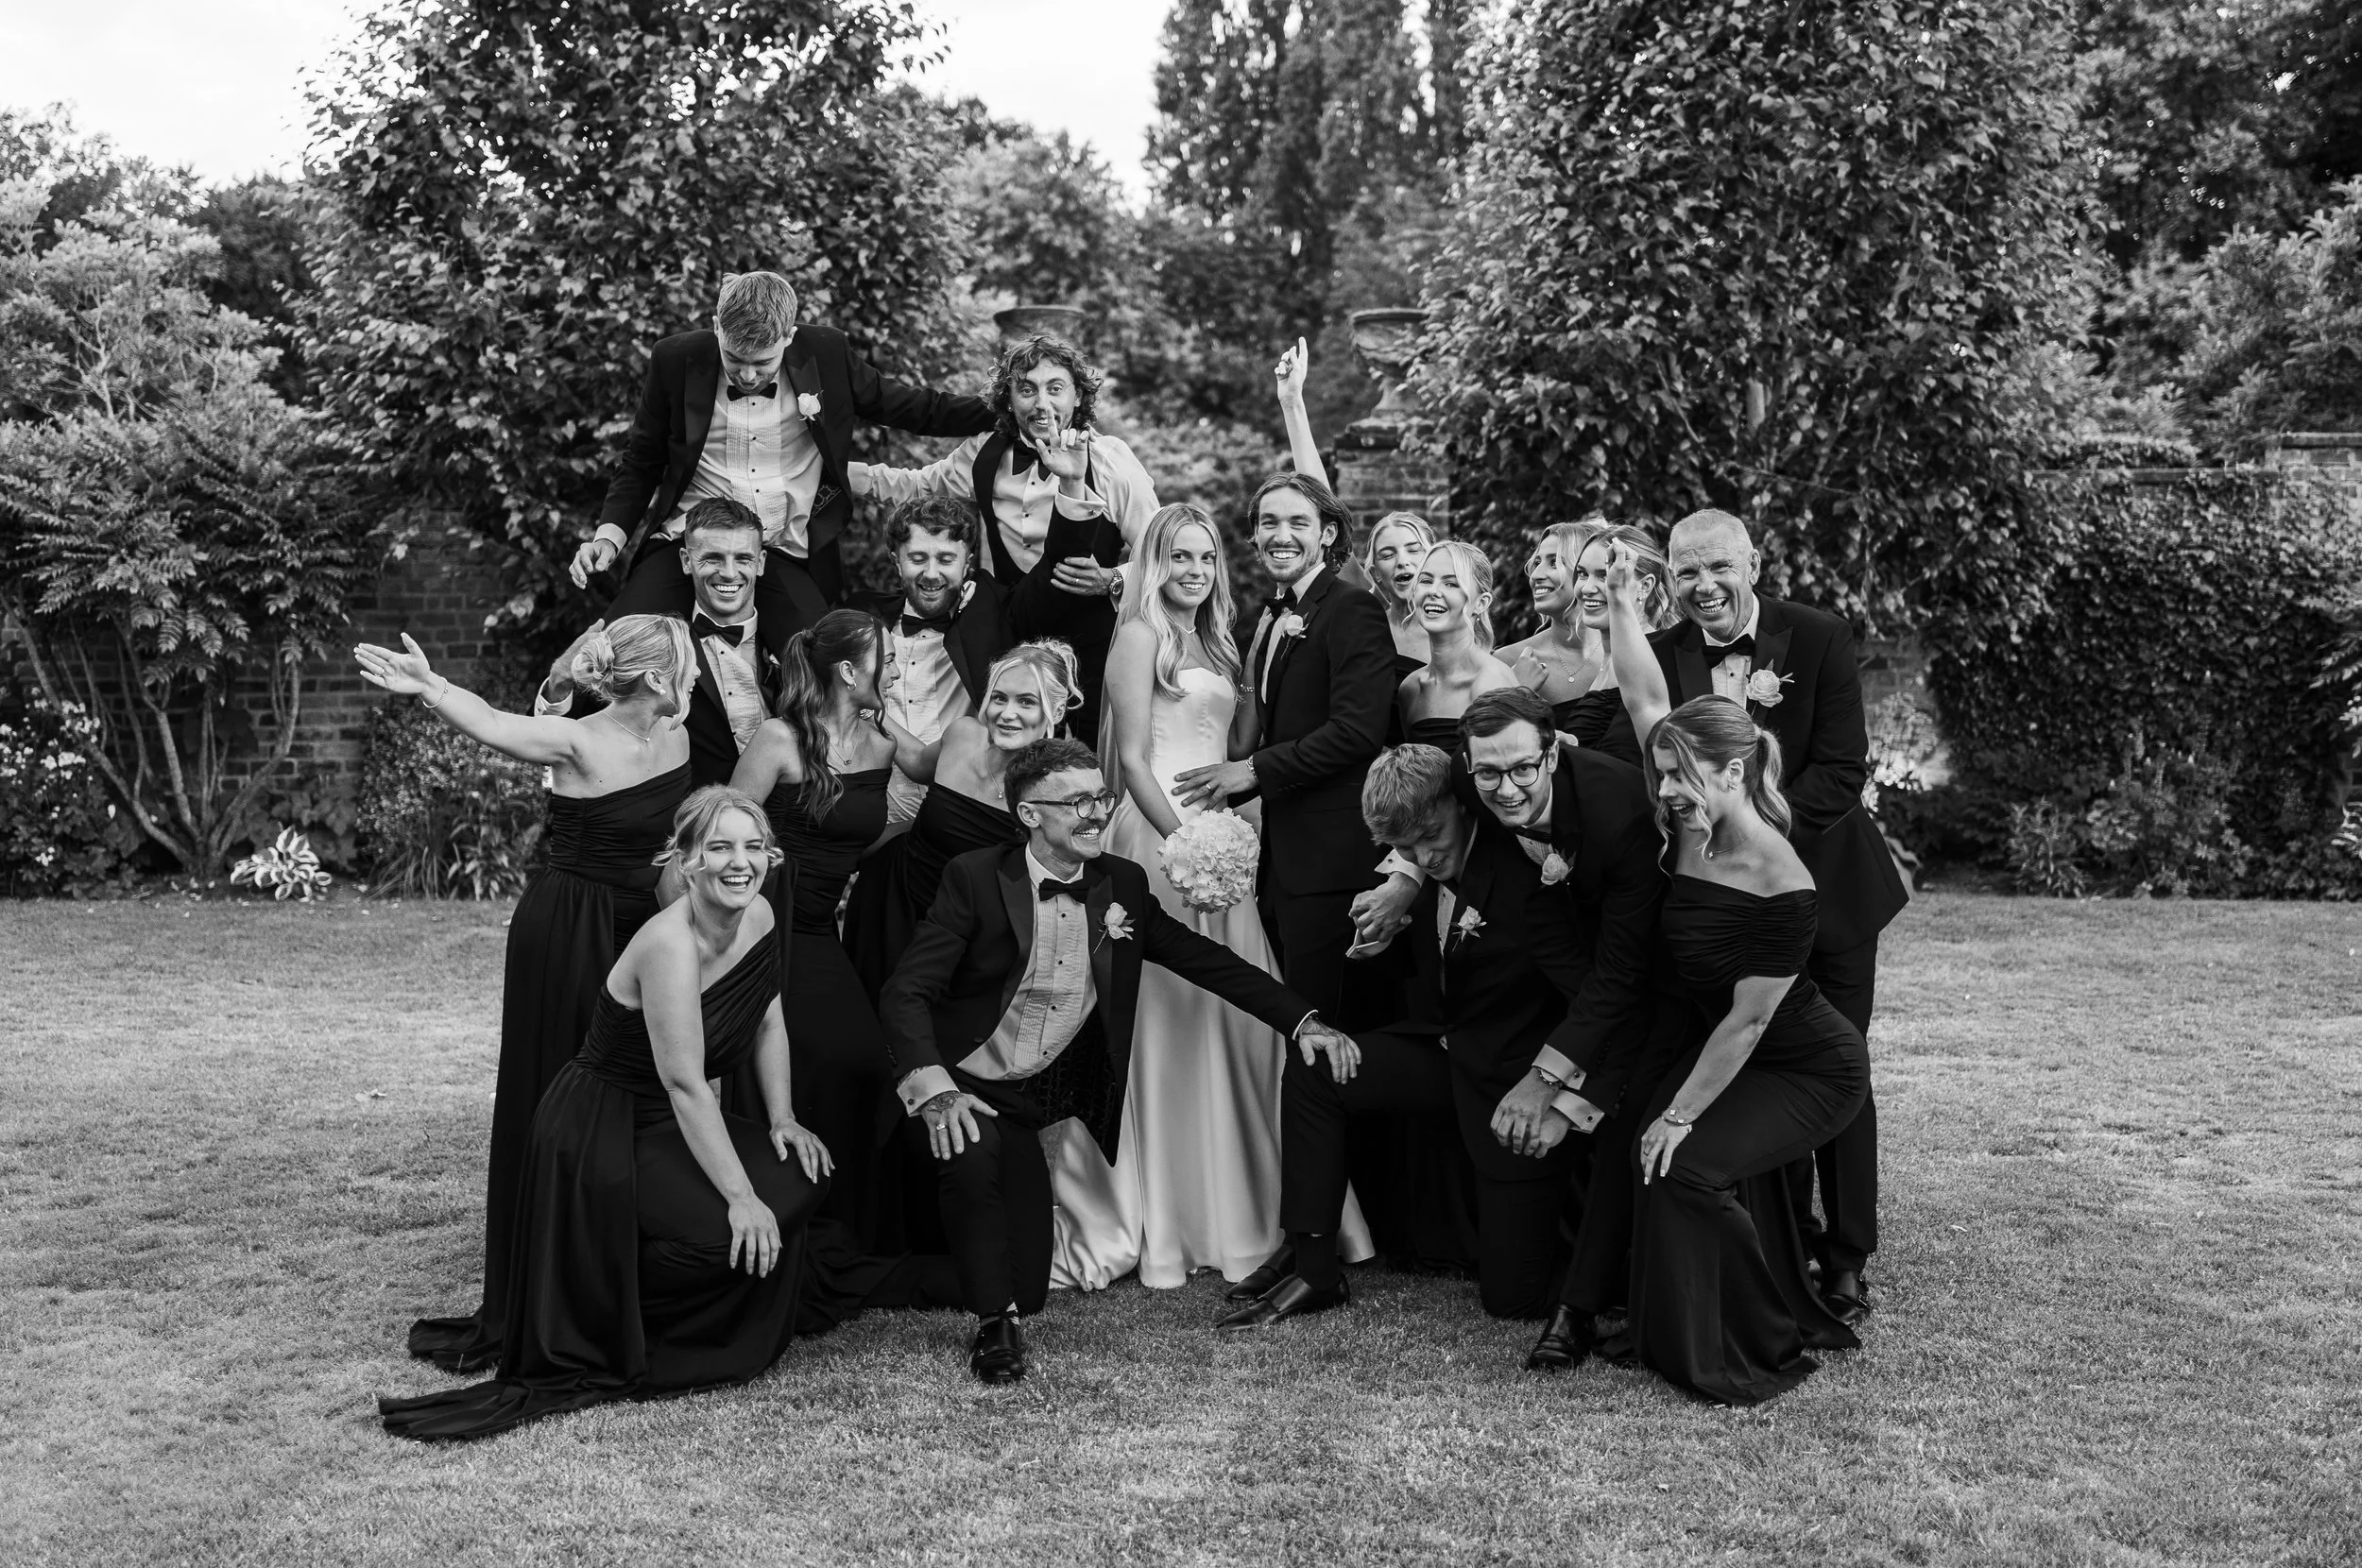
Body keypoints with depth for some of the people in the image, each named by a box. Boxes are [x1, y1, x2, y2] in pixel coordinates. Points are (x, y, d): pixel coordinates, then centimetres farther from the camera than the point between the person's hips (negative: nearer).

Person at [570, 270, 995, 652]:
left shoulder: (827, 353, -3)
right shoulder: (676, 360, -3)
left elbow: (901, 405, 11)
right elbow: (642, 461, 9)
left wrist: (998, 412, 8)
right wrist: (610, 534, -4)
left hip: (784, 559, 0)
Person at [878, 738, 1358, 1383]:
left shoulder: (1122, 884, -1)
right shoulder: (975, 877, -13)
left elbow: (1206, 959, 6)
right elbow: (906, 993, -17)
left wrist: (1303, 1019, -4)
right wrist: (935, 1086, -34)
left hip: (1039, 1099, 3)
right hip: (964, 1085, -3)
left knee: (1028, 1288, -2)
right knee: (974, 1154, -36)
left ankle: (1011, 1303, 37)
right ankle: (994, 1320, -12)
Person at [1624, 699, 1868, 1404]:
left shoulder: (1782, 887, -30)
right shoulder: (1686, 836, -9)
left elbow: (1749, 1019, -26)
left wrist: (1681, 1114, -22)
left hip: (1815, 1073, -8)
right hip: (1740, 1060, 9)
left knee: (1686, 1163, -22)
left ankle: (1757, 1353, 0)